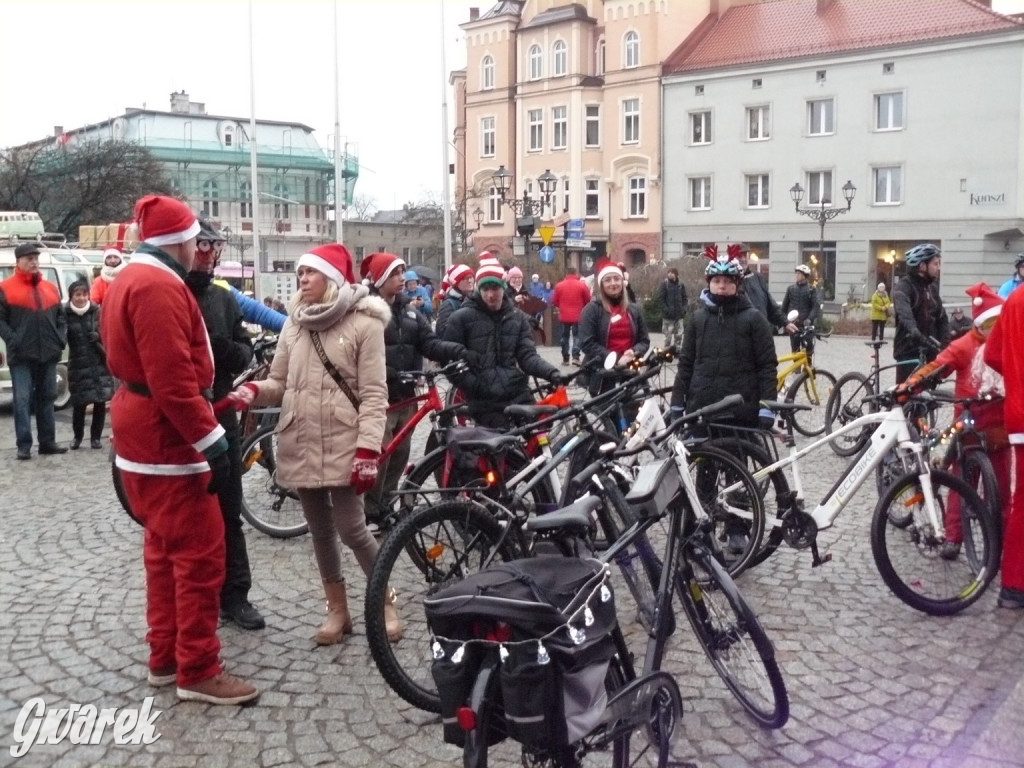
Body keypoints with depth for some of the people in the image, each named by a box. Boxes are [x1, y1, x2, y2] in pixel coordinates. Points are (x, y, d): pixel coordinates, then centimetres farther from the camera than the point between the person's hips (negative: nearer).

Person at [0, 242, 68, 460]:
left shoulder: (50, 288, 13)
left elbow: (61, 317, 18)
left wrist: (60, 339, 4)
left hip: (48, 354, 5)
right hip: (22, 356, -5)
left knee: (47, 398, 10)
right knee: (23, 400, -4)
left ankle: (47, 442, 17)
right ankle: (24, 445, -1)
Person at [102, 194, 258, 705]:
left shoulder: (129, 281, 16)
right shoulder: (159, 286, -19)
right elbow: (172, 380, -26)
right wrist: (211, 439, -23)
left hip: (143, 434, 11)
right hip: (167, 437, -11)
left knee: (164, 548, 17)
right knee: (200, 552, -5)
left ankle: (164, 656, 26)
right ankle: (198, 671, 3)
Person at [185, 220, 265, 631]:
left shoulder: (223, 299, 11)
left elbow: (246, 351, 10)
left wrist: (228, 348, -12)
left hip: (221, 419, 5)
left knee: (228, 513, 11)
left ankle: (234, 594, 22)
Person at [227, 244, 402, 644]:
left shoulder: (364, 323, -7)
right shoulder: (293, 324, 9)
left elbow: (374, 394, -10)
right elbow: (279, 383, 11)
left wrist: (367, 449, -18)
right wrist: (254, 390, -11)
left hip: (343, 444, -5)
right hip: (300, 443, 5)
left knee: (352, 529, -5)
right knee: (321, 530, 12)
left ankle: (387, 602, 17)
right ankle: (338, 609, 25)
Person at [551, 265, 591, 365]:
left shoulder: (559, 285, 0)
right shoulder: (582, 285, -4)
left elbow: (554, 302, 7)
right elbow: (588, 301, 3)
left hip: (564, 316, 1)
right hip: (578, 316, -1)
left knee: (565, 336, 11)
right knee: (577, 336, 5)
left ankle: (565, 359, 12)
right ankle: (575, 357, -10)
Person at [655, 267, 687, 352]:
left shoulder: (681, 285, 6)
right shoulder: (664, 284, -4)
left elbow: (684, 298, 13)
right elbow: (660, 299, -7)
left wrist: (683, 309, -1)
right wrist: (666, 310, -16)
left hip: (679, 314, 4)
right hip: (668, 316, -4)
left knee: (679, 334, 8)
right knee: (668, 334, -1)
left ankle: (678, 350, 17)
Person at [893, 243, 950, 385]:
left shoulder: (932, 288, 13)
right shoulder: (904, 287, -10)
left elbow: (942, 319, 9)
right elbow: (904, 313, -30)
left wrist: (944, 345, -7)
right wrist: (915, 333, -48)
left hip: (929, 351, 7)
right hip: (909, 352, -7)